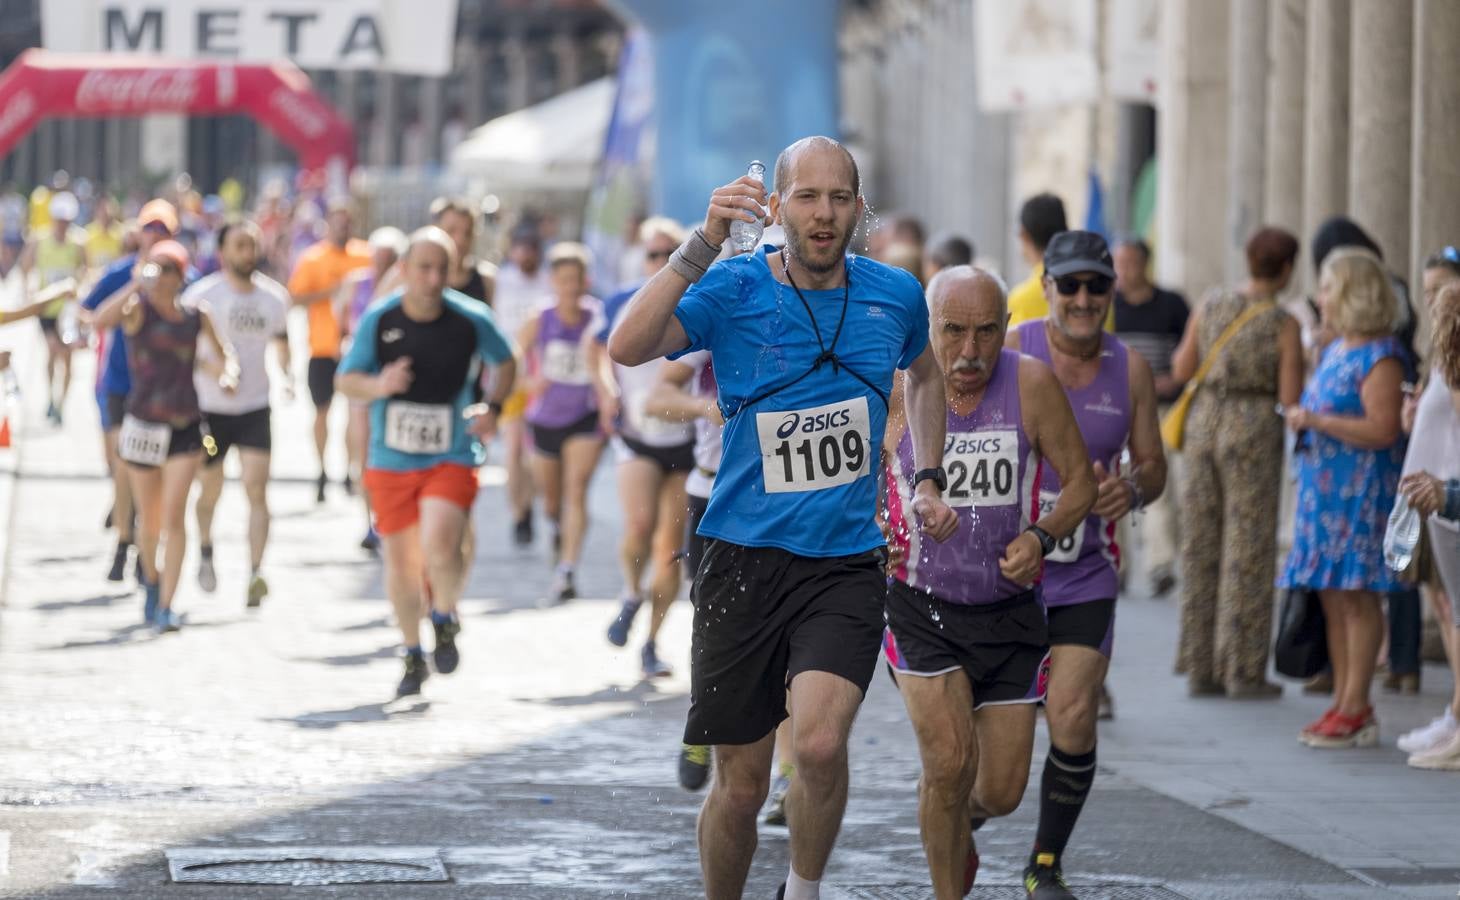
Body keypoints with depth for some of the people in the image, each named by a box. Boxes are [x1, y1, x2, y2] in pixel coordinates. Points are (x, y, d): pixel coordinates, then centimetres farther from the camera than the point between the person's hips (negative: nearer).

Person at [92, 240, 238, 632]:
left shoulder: (196, 316, 1)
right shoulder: (137, 307, -9)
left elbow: (223, 355, 14)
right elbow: (101, 319, -30)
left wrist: (227, 372, -7)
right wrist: (137, 285, -36)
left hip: (185, 427, 1)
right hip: (144, 426, -1)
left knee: (174, 515, -10)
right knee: (150, 519, 11)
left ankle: (166, 605, -8)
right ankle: (151, 578, 41)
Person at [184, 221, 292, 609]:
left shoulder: (275, 296, 2)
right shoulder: (202, 295, -9)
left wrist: (286, 374, 2)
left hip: (255, 407, 1)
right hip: (210, 406, -1)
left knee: (257, 488, -14)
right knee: (210, 490, 11)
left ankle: (255, 573, -19)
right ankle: (205, 550, 41)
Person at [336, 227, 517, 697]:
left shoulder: (472, 320, -7)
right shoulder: (378, 319, -7)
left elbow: (507, 362, 12)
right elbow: (345, 380, -1)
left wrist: (493, 407, -4)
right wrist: (378, 386, -22)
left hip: (451, 459, -2)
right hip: (390, 461, 2)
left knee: (440, 547, -25)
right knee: (400, 561, 9)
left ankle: (445, 616, 7)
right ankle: (413, 655, 31)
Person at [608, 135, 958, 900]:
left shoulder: (895, 295, 3)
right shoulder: (734, 291, -7)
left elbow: (923, 372, 27)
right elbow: (626, 347, -25)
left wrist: (927, 479, 18)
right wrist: (703, 244, -31)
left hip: (846, 565, 1)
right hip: (744, 561, -1)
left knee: (821, 744, -22)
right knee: (741, 785, 4)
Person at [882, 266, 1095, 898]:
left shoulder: (1031, 385, -10)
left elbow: (1080, 482, -1)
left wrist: (1040, 537, -19)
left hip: (1009, 612, 2)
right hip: (921, 608, -1)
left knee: (1002, 792, 5)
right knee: (950, 761, -20)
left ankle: (957, 822, 43)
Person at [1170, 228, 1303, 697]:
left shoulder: (1211, 306, 2)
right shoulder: (1285, 326, -10)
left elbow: (1181, 369, 7)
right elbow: (1290, 399, -10)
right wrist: (1295, 370, 11)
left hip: (1204, 426, 4)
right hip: (1254, 431, -4)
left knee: (1202, 550, 9)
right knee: (1248, 552, 1)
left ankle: (1200, 668, 10)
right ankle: (1243, 670, 1)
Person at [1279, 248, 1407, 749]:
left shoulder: (1379, 356, -13)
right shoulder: (1336, 349, 16)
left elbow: (1382, 429, -20)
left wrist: (1316, 421, -17)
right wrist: (1303, 421, 9)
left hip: (1361, 488, -9)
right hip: (1324, 484, 9)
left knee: (1357, 593, -7)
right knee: (1332, 596, 9)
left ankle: (1356, 709, -5)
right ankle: (1342, 704, 14)